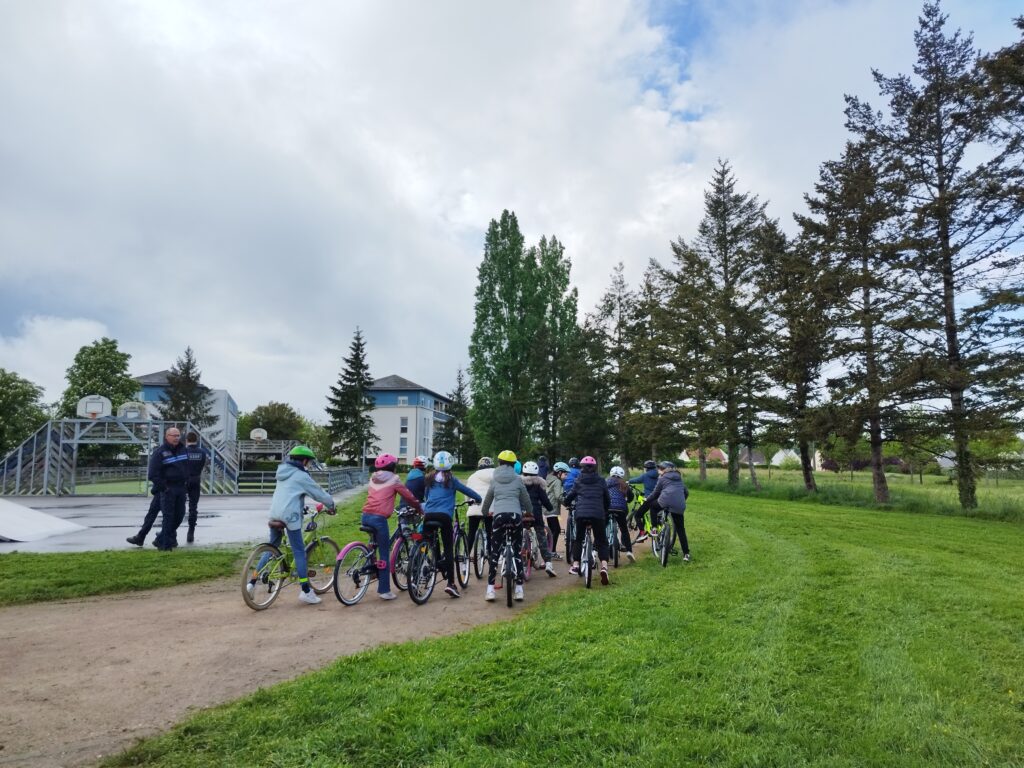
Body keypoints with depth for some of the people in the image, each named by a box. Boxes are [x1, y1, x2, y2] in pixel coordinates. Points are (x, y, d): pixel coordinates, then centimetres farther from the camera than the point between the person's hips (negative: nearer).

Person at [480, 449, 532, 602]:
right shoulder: (518, 479, 10)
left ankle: (490, 589, 3)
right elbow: (527, 502, 14)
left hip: (499, 516, 0)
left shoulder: (494, 479, 14)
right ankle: (519, 589, 11)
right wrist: (528, 511, 36)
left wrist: (484, 512, 43)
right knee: (517, 552, 11)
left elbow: (487, 500, 24)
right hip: (515, 515, 0)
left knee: (494, 553, 6)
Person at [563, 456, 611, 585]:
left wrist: (567, 503, 38)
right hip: (598, 514, 0)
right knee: (601, 540, 9)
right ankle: (604, 566, -10)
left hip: (581, 513, 0)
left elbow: (570, 496, 15)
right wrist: (606, 511, 34)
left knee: (578, 539, 20)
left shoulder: (578, 481, 11)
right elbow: (607, 499, 17)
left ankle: (575, 565, 16)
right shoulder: (601, 481, 12)